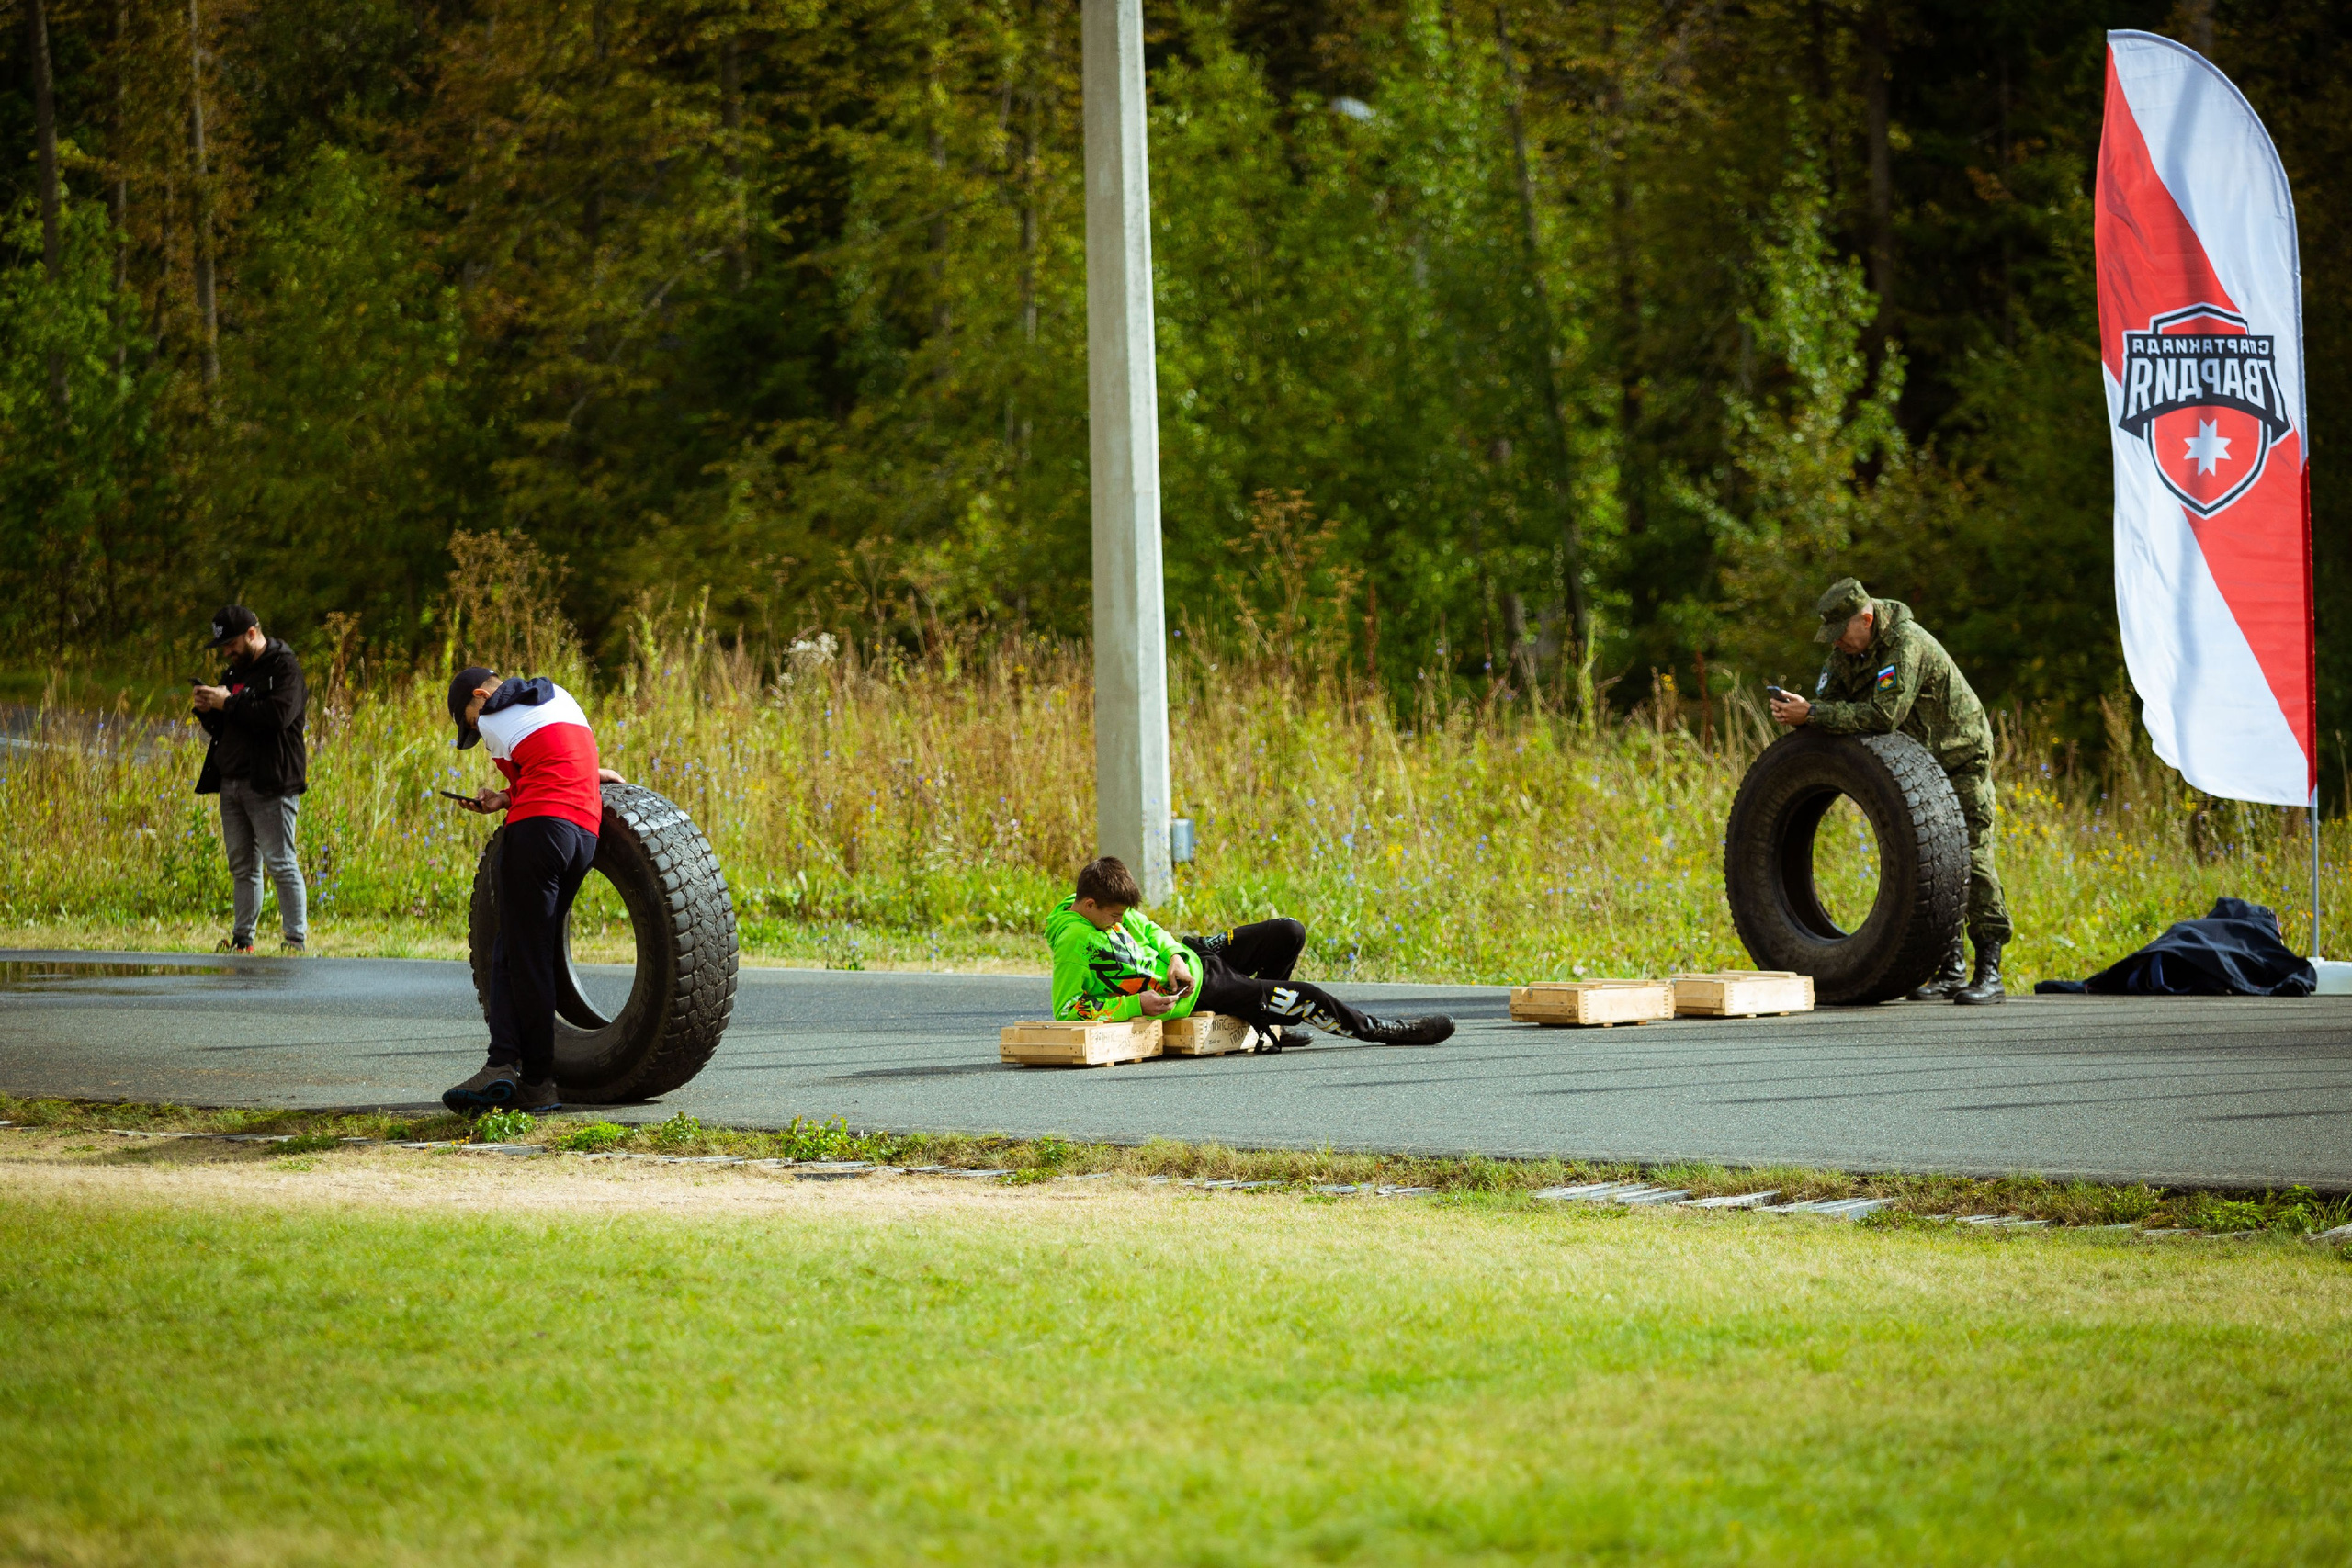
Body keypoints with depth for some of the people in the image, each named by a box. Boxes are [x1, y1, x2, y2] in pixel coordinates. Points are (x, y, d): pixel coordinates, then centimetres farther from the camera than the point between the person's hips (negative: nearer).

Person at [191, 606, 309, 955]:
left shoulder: (283, 666, -5)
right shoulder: (235, 671, 20)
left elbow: (277, 715, -21)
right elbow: (222, 730, 23)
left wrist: (228, 703, -16)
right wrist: (207, 710, 2)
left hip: (269, 783, -8)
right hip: (231, 782, 8)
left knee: (280, 862, -10)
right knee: (241, 866, 9)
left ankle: (297, 940, -10)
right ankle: (242, 940, 13)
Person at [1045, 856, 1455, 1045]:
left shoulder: (1108, 904, -4)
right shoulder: (1073, 941, -27)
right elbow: (1066, 1010, -27)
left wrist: (1174, 957, -9)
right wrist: (1135, 1005, -31)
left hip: (1186, 957, 8)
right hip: (1189, 992, -8)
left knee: (1289, 934, 10)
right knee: (1303, 997, -6)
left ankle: (1263, 1021, 30)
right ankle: (1379, 1030, 16)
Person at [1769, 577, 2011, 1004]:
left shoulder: (1905, 643, -30)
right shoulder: (1847, 649, -3)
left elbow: (1883, 715, -39)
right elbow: (1830, 700, -4)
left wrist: (1812, 714, -40)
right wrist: (1796, 708, -27)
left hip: (1960, 756, -8)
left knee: (1970, 856, -10)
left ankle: (1989, 972, -9)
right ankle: (1951, 969, 6)